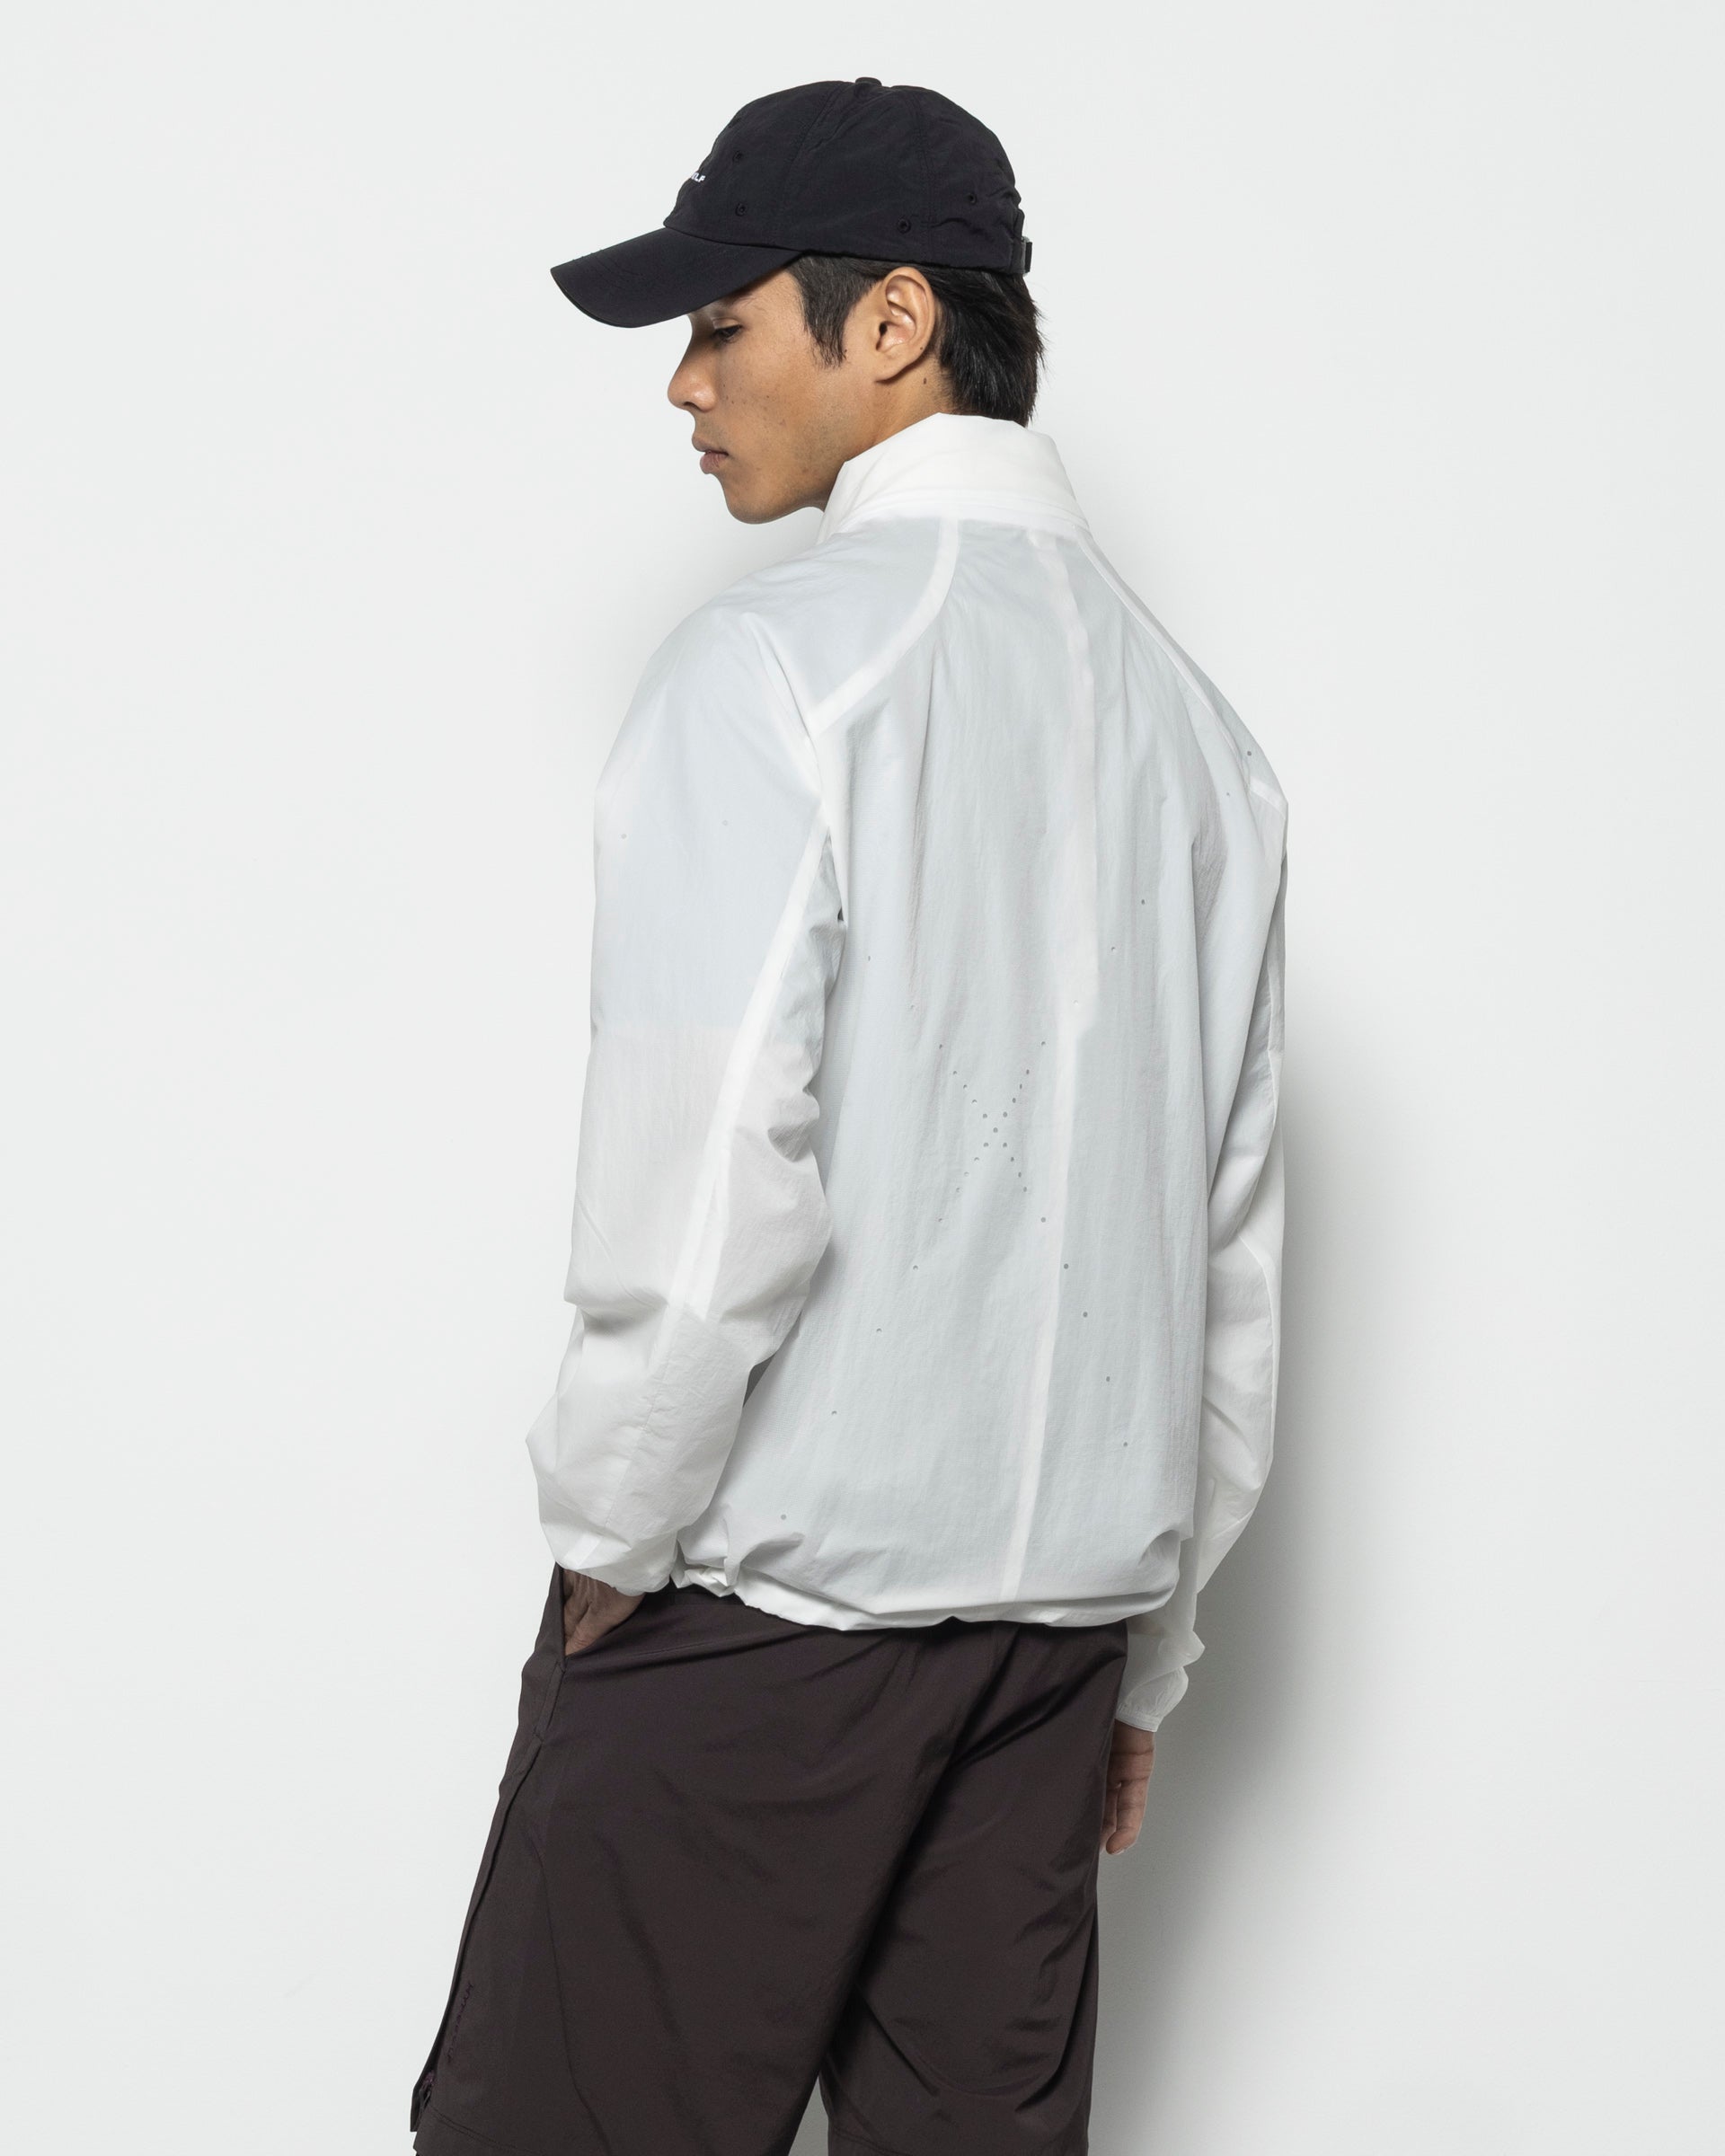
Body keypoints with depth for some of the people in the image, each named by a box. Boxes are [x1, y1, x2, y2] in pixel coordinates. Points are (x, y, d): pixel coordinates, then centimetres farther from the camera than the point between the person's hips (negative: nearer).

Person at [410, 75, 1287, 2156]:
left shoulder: (777, 662, -10)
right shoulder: (1184, 713, 10)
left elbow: (715, 1182, -19)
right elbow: (1236, 1243, 12)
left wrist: (609, 1533, -5)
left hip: (767, 1590, -6)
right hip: (1066, 1598, 7)